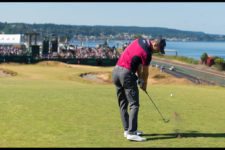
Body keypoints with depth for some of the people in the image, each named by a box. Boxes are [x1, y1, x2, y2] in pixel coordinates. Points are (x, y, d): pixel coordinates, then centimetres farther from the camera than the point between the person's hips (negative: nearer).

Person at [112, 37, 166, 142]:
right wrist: (144, 84, 17)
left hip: (116, 71, 9)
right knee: (134, 104, -7)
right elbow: (145, 72, 0)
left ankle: (127, 130, 19)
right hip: (126, 74, -9)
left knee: (123, 104, 13)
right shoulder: (147, 53, -14)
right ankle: (131, 133, -12)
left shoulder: (141, 40, 9)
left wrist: (139, 77, 16)